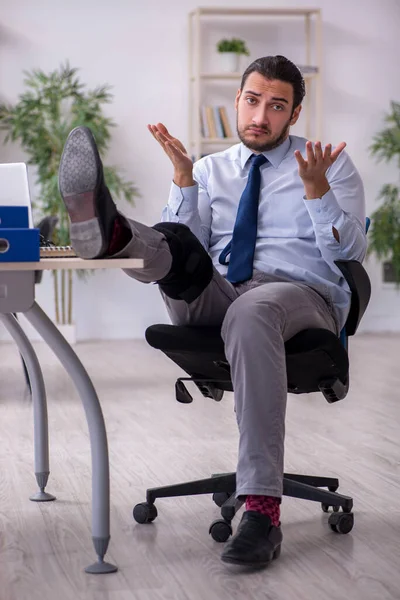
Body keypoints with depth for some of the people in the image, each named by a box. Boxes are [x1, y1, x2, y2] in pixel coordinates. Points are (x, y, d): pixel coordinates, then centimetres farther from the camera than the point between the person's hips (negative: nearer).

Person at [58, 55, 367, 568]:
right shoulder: (210, 170, 21)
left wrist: (316, 189, -13)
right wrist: (183, 176, -3)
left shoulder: (332, 166, 14)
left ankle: (262, 510, -48)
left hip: (300, 293, -4)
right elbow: (188, 242, 9)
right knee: (172, 245, -26)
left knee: (251, 311, -40)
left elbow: (350, 253, 2)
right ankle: (107, 230, -65)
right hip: (211, 295, 4)